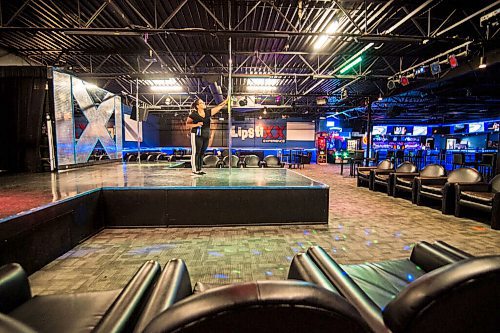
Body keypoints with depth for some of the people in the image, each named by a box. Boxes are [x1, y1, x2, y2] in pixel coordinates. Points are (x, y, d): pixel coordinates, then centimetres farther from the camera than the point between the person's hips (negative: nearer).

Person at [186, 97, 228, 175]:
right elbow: (187, 125, -4)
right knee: (195, 153, -3)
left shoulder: (208, 113, 7)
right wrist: (196, 124, -17)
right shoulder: (193, 115, -7)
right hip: (196, 136, -6)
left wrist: (227, 100, 1)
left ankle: (199, 170, 17)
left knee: (202, 153, 10)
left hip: (206, 136, 6)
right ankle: (194, 170, 3)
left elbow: (219, 107, 5)